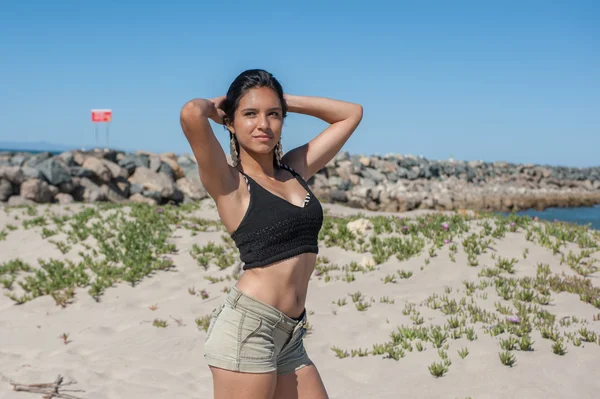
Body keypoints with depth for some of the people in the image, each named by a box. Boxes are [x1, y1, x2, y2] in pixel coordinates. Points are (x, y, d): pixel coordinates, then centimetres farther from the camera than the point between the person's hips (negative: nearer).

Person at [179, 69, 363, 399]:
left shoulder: (295, 169, 11)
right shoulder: (230, 183, -7)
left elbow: (351, 113, 21)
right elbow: (191, 114, -26)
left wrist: (285, 100, 14)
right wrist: (213, 108, -3)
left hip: (289, 336, 7)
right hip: (247, 328, -7)